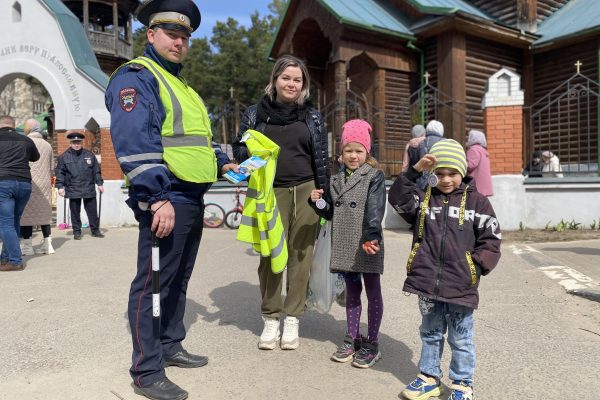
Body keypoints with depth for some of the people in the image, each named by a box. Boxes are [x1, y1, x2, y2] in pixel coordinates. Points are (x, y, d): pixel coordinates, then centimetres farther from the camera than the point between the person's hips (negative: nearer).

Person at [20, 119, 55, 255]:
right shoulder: (47, 145, 13)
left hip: (29, 183, -5)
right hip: (45, 184, 5)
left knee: (26, 213, -1)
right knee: (44, 213, 9)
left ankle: (27, 246, 0)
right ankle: (47, 244, 8)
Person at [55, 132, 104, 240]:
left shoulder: (90, 155, 7)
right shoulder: (64, 157, 2)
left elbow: (96, 171, 11)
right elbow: (60, 173, 3)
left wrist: (99, 183, 8)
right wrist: (60, 186, -4)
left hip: (89, 189, 1)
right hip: (73, 190, -1)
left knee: (92, 211, 6)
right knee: (75, 212, 6)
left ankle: (95, 230, 16)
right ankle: (77, 232, 16)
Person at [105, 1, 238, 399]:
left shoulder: (182, 86, 23)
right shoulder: (136, 76, -7)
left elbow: (199, 136, 29)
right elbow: (135, 143, -20)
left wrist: (223, 162, 13)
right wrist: (158, 198, -27)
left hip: (192, 200, 10)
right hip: (166, 200, -10)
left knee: (178, 281, 17)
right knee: (154, 283, -2)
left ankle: (170, 346, 33)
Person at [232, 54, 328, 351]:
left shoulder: (312, 117, 11)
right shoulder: (255, 113, 8)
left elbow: (321, 159, 10)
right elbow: (239, 150, 10)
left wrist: (323, 193, 6)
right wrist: (251, 152, -13)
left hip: (305, 193, 1)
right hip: (271, 194, 0)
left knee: (300, 255, 2)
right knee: (270, 255, 0)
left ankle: (292, 320, 16)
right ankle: (270, 319, 16)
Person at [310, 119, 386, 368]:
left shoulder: (374, 176, -5)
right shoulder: (336, 180, 12)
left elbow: (375, 208, -19)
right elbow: (331, 213, 16)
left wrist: (371, 235, -33)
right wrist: (318, 201, -3)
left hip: (367, 245, -5)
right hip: (344, 245, 6)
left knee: (373, 292, 7)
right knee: (352, 291, 16)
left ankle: (372, 344, 18)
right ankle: (352, 339, 28)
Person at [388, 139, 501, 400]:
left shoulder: (476, 201, 0)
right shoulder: (423, 199, 6)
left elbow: (491, 239, 1)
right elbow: (397, 197, -11)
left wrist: (477, 266, -9)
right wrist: (414, 171, -18)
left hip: (461, 285, -2)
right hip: (427, 282, 3)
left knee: (460, 338, 11)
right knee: (430, 333, 18)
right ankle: (429, 377, 35)